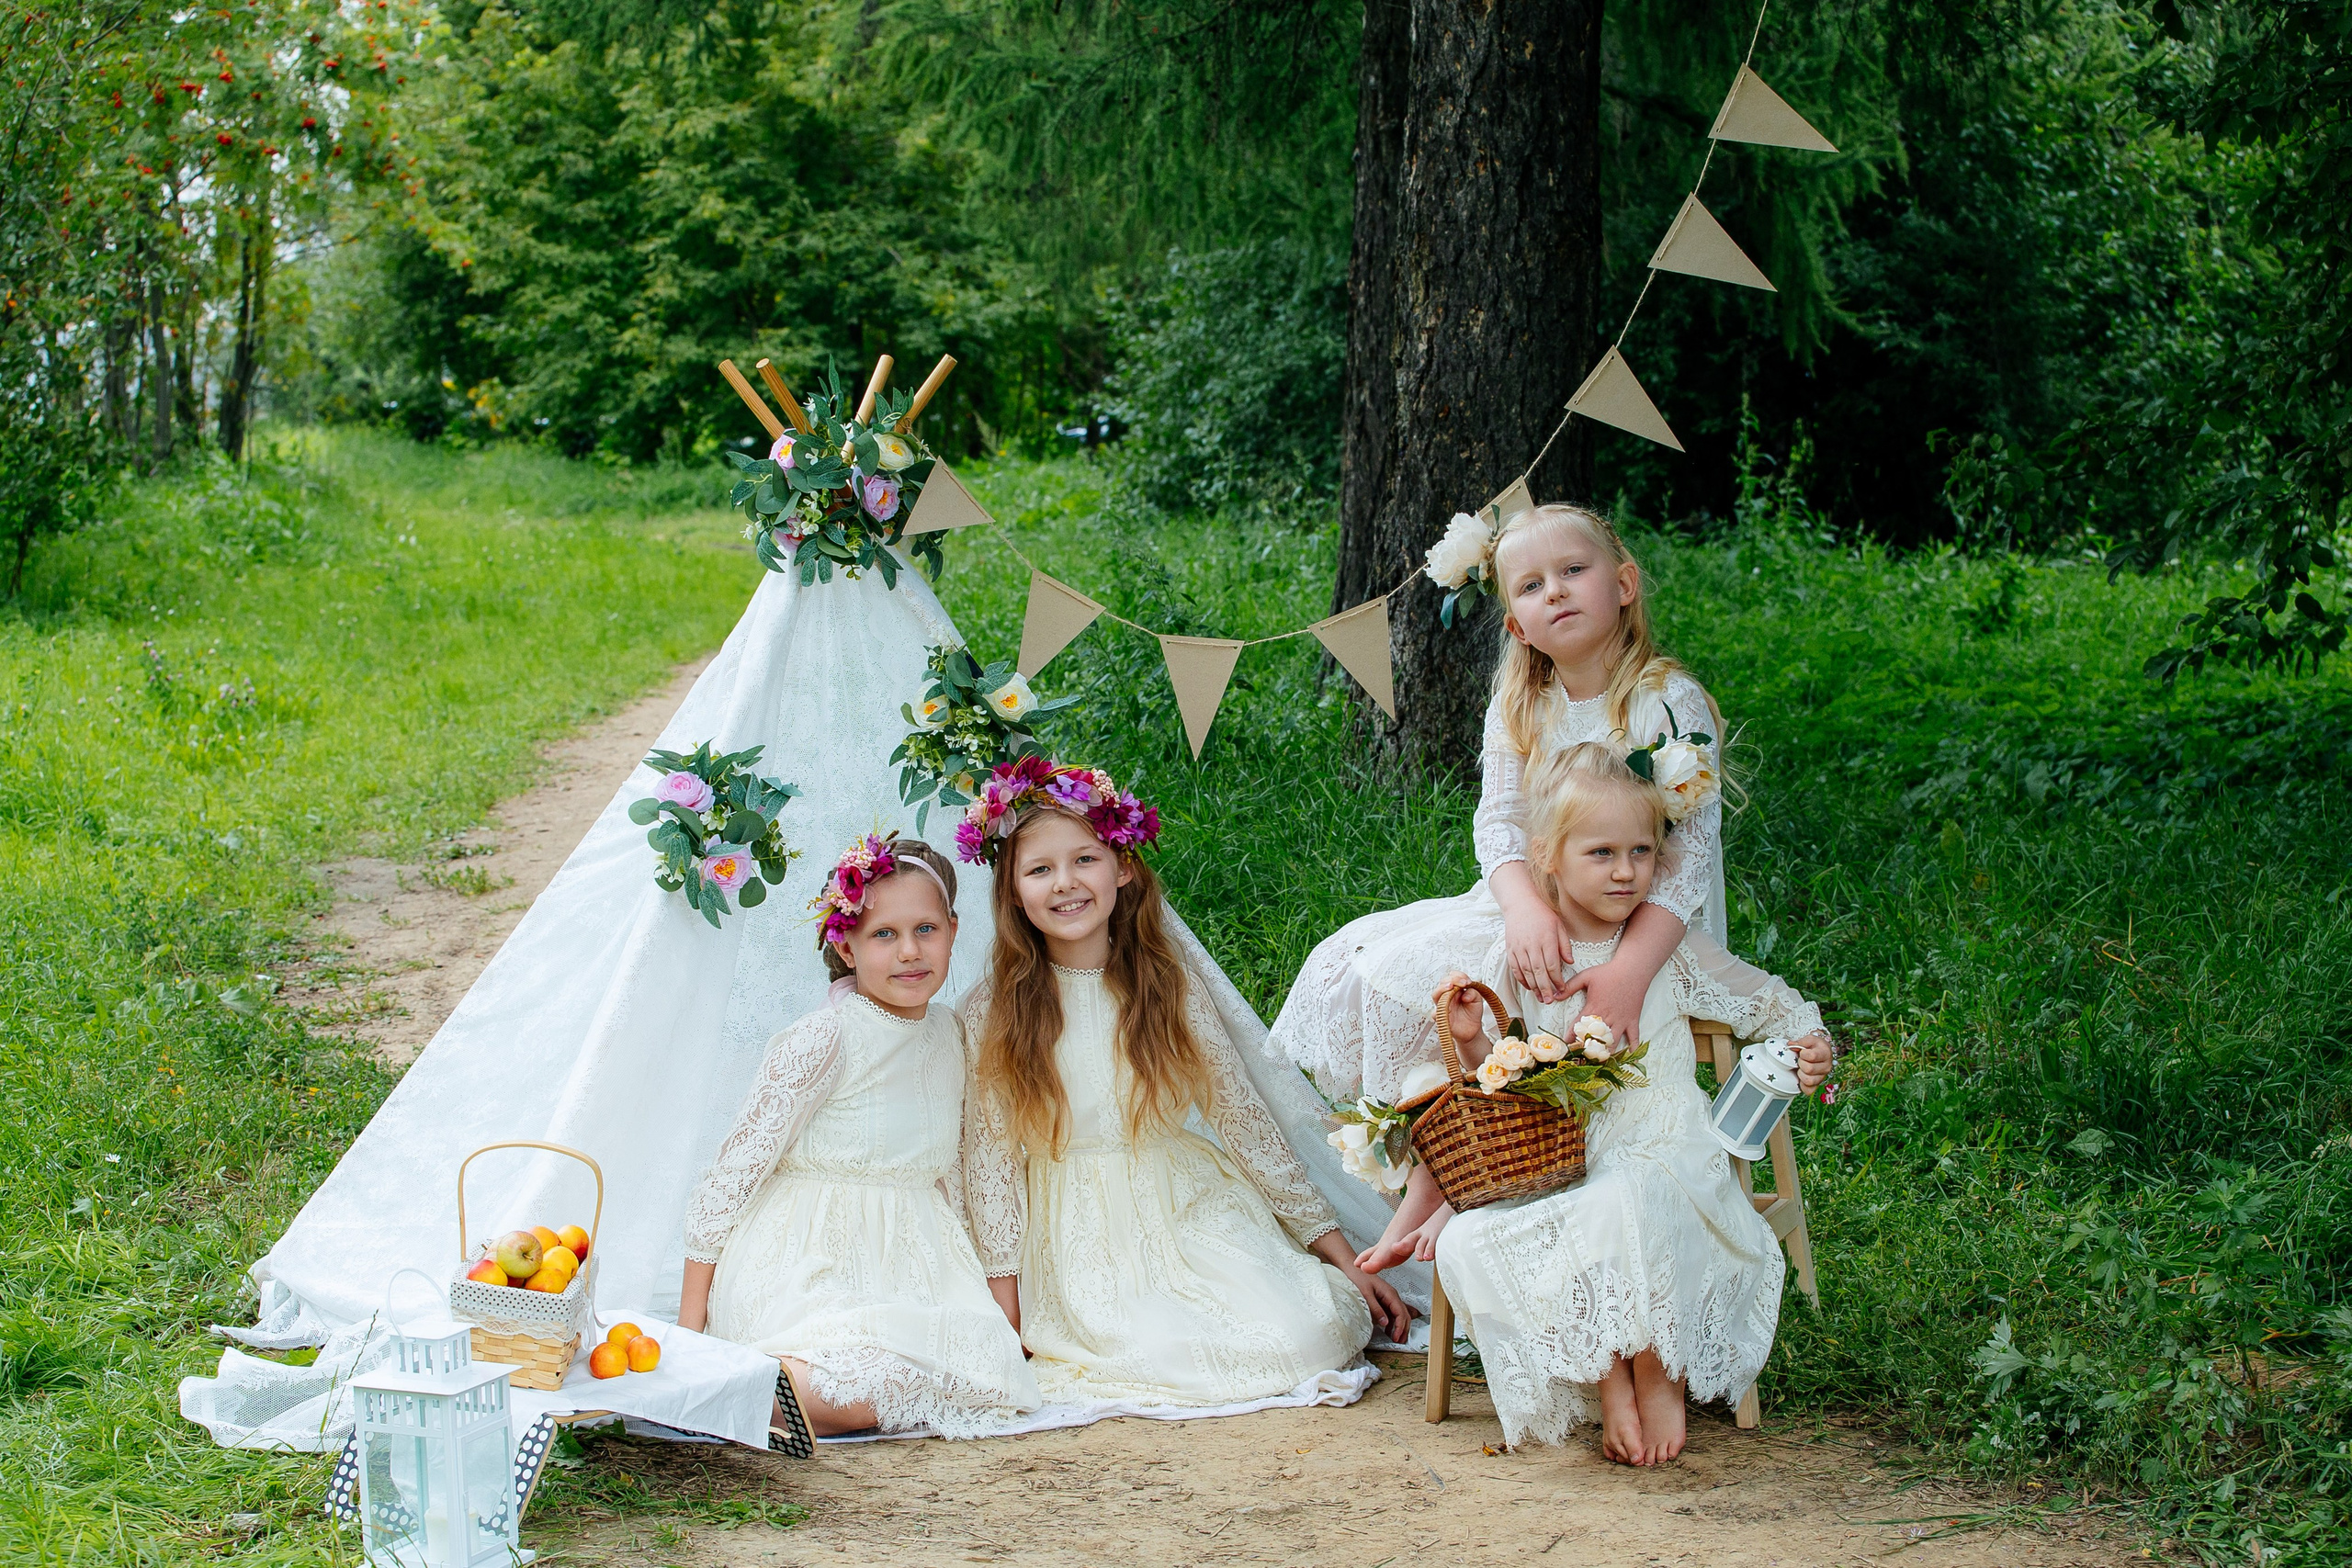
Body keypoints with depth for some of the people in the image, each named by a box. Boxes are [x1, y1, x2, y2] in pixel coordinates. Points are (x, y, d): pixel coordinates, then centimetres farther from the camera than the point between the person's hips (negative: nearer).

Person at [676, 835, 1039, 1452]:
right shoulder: (824, 1041, -14)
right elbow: (730, 1176, -13)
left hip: (909, 1275, 8)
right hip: (806, 1278, -8)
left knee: (995, 1369, -17)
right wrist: (690, 1322, -12)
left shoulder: (947, 1036, 8)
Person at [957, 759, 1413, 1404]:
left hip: (1193, 1211, 2)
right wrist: (1006, 1318, -6)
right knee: (1155, 1350, -31)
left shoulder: (1170, 987, 3)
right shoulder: (992, 1011, -2)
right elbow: (990, 1159, 0)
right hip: (1083, 1242, -2)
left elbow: (1243, 1118, 6)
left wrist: (1343, 1257, 2)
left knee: (1307, 1336, -23)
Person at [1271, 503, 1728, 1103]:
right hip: (1532, 908, 7)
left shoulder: (1671, 703, -12)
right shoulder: (1517, 711, 5)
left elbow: (1690, 850, -20)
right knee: (1352, 959, -5)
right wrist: (1524, 906, -32)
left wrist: (1630, 971, -35)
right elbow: (1499, 819, -8)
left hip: (1642, 929, -7)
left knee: (1420, 972, -22)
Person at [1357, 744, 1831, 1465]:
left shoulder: (1672, 952, 2)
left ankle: (1659, 1376, -13)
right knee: (1465, 1241, -24)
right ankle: (1604, 1378, -12)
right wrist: (1472, 1041, -10)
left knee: (1621, 1206, -38)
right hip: (1556, 1180, 3)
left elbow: (1767, 1002, 14)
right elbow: (1500, 1085, 11)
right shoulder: (1513, 964, 3)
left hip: (1658, 1158, -3)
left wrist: (1805, 1041, -7)